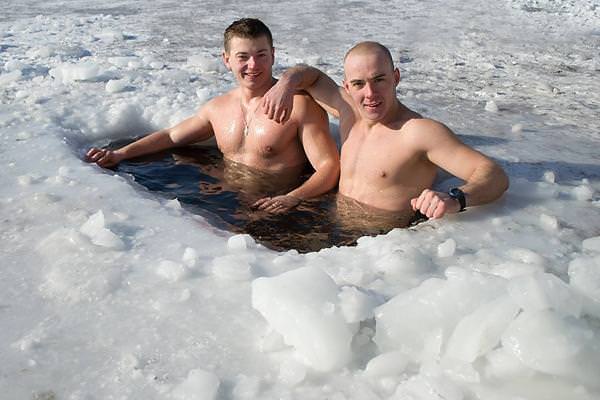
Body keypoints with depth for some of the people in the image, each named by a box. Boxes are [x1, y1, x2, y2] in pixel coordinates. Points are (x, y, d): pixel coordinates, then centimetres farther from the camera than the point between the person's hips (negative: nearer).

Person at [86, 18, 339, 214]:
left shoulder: (300, 104, -10)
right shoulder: (218, 107, 10)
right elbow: (172, 135, 25)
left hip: (269, 205, -5)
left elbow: (330, 167, -15)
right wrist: (121, 153, 13)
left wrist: (293, 198, -32)